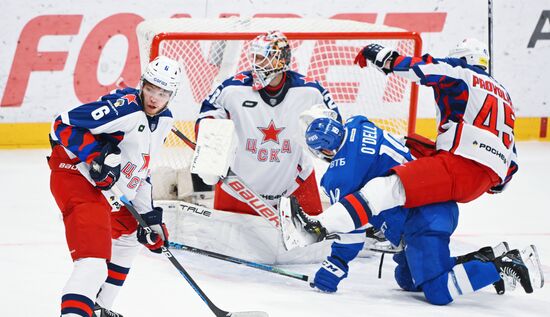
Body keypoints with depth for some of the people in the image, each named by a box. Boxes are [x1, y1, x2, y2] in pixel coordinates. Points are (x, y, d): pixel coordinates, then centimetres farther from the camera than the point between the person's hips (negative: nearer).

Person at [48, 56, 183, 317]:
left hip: (109, 192, 11)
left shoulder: (163, 122, 10)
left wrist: (149, 215, 16)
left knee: (129, 233, 31)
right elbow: (64, 125, -21)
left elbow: (140, 170, 20)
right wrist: (96, 156, -29)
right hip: (74, 175, -11)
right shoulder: (124, 107, -19)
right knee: (93, 260, -26)